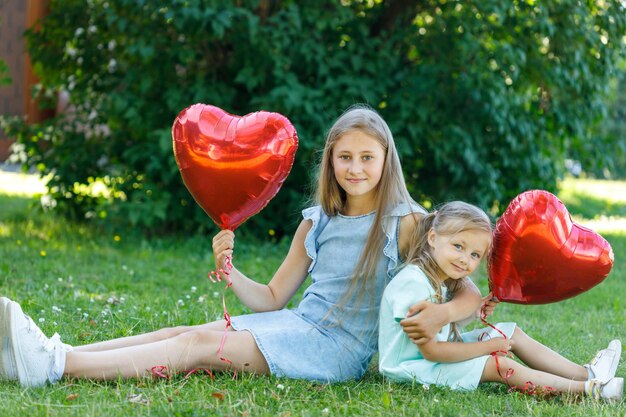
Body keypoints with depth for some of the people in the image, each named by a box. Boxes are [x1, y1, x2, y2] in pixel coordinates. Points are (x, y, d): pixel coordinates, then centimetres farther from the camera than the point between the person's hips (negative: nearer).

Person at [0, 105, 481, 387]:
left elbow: (471, 294, -5)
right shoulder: (318, 223, 13)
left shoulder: (406, 224, -4)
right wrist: (229, 270, -3)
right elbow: (271, 299, 15)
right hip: (296, 325, 6)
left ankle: (53, 364, -30)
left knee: (198, 345, -20)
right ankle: (48, 356, -25)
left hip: (338, 350, -6)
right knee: (186, 332, -14)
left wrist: (441, 312, -27)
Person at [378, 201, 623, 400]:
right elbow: (430, 350, -26)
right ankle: (589, 389, -17)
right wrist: (487, 346, -17)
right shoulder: (413, 283, -26)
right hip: (413, 366, -10)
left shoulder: (447, 280, 4)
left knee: (511, 333, 8)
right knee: (500, 365, -20)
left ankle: (586, 373, 3)